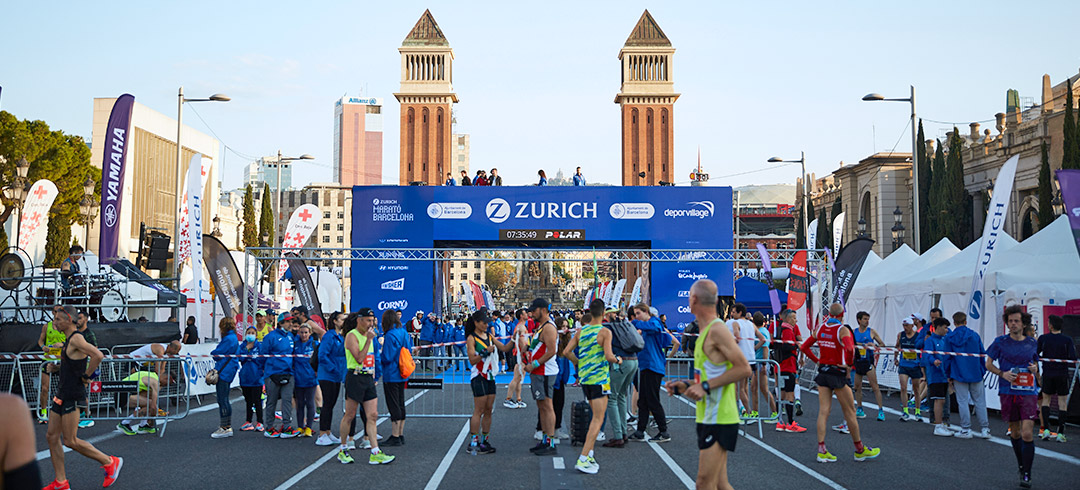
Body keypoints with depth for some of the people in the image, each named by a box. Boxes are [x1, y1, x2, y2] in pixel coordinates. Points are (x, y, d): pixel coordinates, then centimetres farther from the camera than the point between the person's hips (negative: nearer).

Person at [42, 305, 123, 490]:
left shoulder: (76, 339, -17)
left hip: (72, 396, -10)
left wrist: (86, 376, -20)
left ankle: (110, 462, 7)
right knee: (52, 437, 9)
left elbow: (98, 356, -31)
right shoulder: (69, 340, 14)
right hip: (62, 393, 10)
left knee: (70, 441, -5)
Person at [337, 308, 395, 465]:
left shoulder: (368, 335, 16)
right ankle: (343, 449, 17)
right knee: (350, 415, 2)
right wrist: (369, 340, -19)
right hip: (355, 377, -7)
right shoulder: (352, 336, -9)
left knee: (372, 415, 1)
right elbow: (359, 358, -19)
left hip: (369, 378, 7)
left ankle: (375, 454, -1)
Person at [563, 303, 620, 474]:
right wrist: (617, 360, 1)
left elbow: (566, 352, 4)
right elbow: (608, 356, -20)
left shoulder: (580, 331, 6)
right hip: (599, 378, -7)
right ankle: (583, 460, -11)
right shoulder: (605, 332, -11)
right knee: (598, 419, -4)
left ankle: (589, 454, 18)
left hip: (584, 377, 7)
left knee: (596, 415, 20)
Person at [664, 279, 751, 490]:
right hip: (708, 418, 10)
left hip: (719, 419, -10)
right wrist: (687, 386, 14)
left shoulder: (717, 330, -14)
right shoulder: (707, 331, 17)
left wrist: (706, 386, -21)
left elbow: (744, 369, -21)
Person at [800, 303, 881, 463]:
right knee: (850, 411, 8)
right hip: (838, 374, -5)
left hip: (823, 372, 5)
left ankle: (821, 450, 2)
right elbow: (849, 349, -31)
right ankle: (860, 450, 20)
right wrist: (848, 364, -16)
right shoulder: (843, 330, -14)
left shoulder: (820, 329, 4)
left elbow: (804, 347, 10)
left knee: (823, 411, 5)